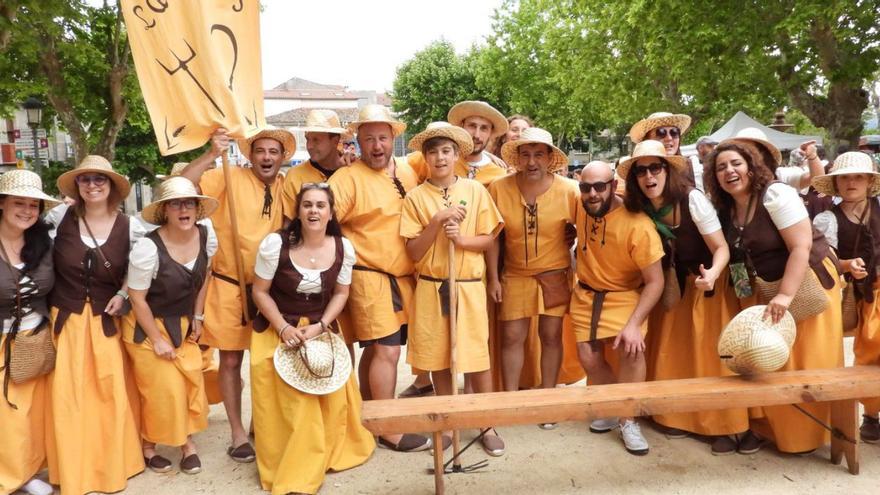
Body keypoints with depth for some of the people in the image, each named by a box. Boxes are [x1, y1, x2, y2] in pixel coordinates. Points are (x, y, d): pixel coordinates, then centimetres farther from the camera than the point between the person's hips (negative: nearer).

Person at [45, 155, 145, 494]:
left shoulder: (130, 227, -5)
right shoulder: (59, 216, -7)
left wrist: (122, 294, -6)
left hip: (107, 322, 0)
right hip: (65, 320, 0)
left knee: (113, 392, 3)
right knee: (68, 396, 3)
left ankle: (113, 464, 25)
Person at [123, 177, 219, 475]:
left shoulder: (206, 236, -13)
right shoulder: (148, 247, -28)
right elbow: (137, 298, -18)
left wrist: (197, 318, 5)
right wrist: (157, 339, -13)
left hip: (183, 324, 5)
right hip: (147, 326, -5)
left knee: (191, 381, 5)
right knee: (162, 389, 1)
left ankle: (187, 442, 25)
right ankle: (148, 447, 26)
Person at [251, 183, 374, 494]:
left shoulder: (343, 248, -8)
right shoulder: (275, 243, -16)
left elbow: (341, 293, 3)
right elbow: (260, 292, -7)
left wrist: (319, 326, -11)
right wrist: (284, 329, -16)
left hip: (321, 330, 3)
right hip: (278, 331, -2)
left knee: (332, 395, -6)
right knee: (289, 402, -9)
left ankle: (327, 455, 23)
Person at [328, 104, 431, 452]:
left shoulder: (407, 173, 10)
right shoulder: (347, 178, -9)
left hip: (404, 277, 6)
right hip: (369, 277, -6)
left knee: (375, 349, 17)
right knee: (387, 352, -7)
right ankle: (389, 430, 7)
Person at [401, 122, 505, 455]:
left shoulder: (475, 190, 2)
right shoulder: (416, 197, -1)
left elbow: (488, 239, 2)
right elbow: (413, 252, -6)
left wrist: (461, 239, -16)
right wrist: (437, 221, -17)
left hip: (469, 286, 0)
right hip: (430, 288, 0)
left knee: (477, 357, 2)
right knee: (438, 358, 8)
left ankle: (488, 427, 18)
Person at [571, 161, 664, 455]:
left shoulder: (637, 225, -28)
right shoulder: (579, 207, -13)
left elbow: (655, 281, -23)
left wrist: (634, 323, -33)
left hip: (625, 296, -4)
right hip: (585, 294, 4)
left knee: (631, 349, -27)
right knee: (589, 359, -1)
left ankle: (628, 421, -6)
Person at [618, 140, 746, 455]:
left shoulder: (692, 199, -24)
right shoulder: (638, 208, -12)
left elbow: (722, 248, -23)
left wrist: (713, 274, -41)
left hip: (706, 279, -4)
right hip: (672, 283, 4)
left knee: (711, 352, -3)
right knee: (673, 351, 5)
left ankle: (723, 426, 8)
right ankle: (679, 416, 19)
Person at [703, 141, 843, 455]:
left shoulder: (776, 195, -19)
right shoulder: (725, 209, 1)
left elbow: (801, 246, -25)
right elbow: (734, 253, 9)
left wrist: (786, 294, -32)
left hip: (807, 283, -6)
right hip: (761, 290, 6)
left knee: (804, 364, 1)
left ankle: (804, 435, 16)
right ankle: (764, 425, 20)